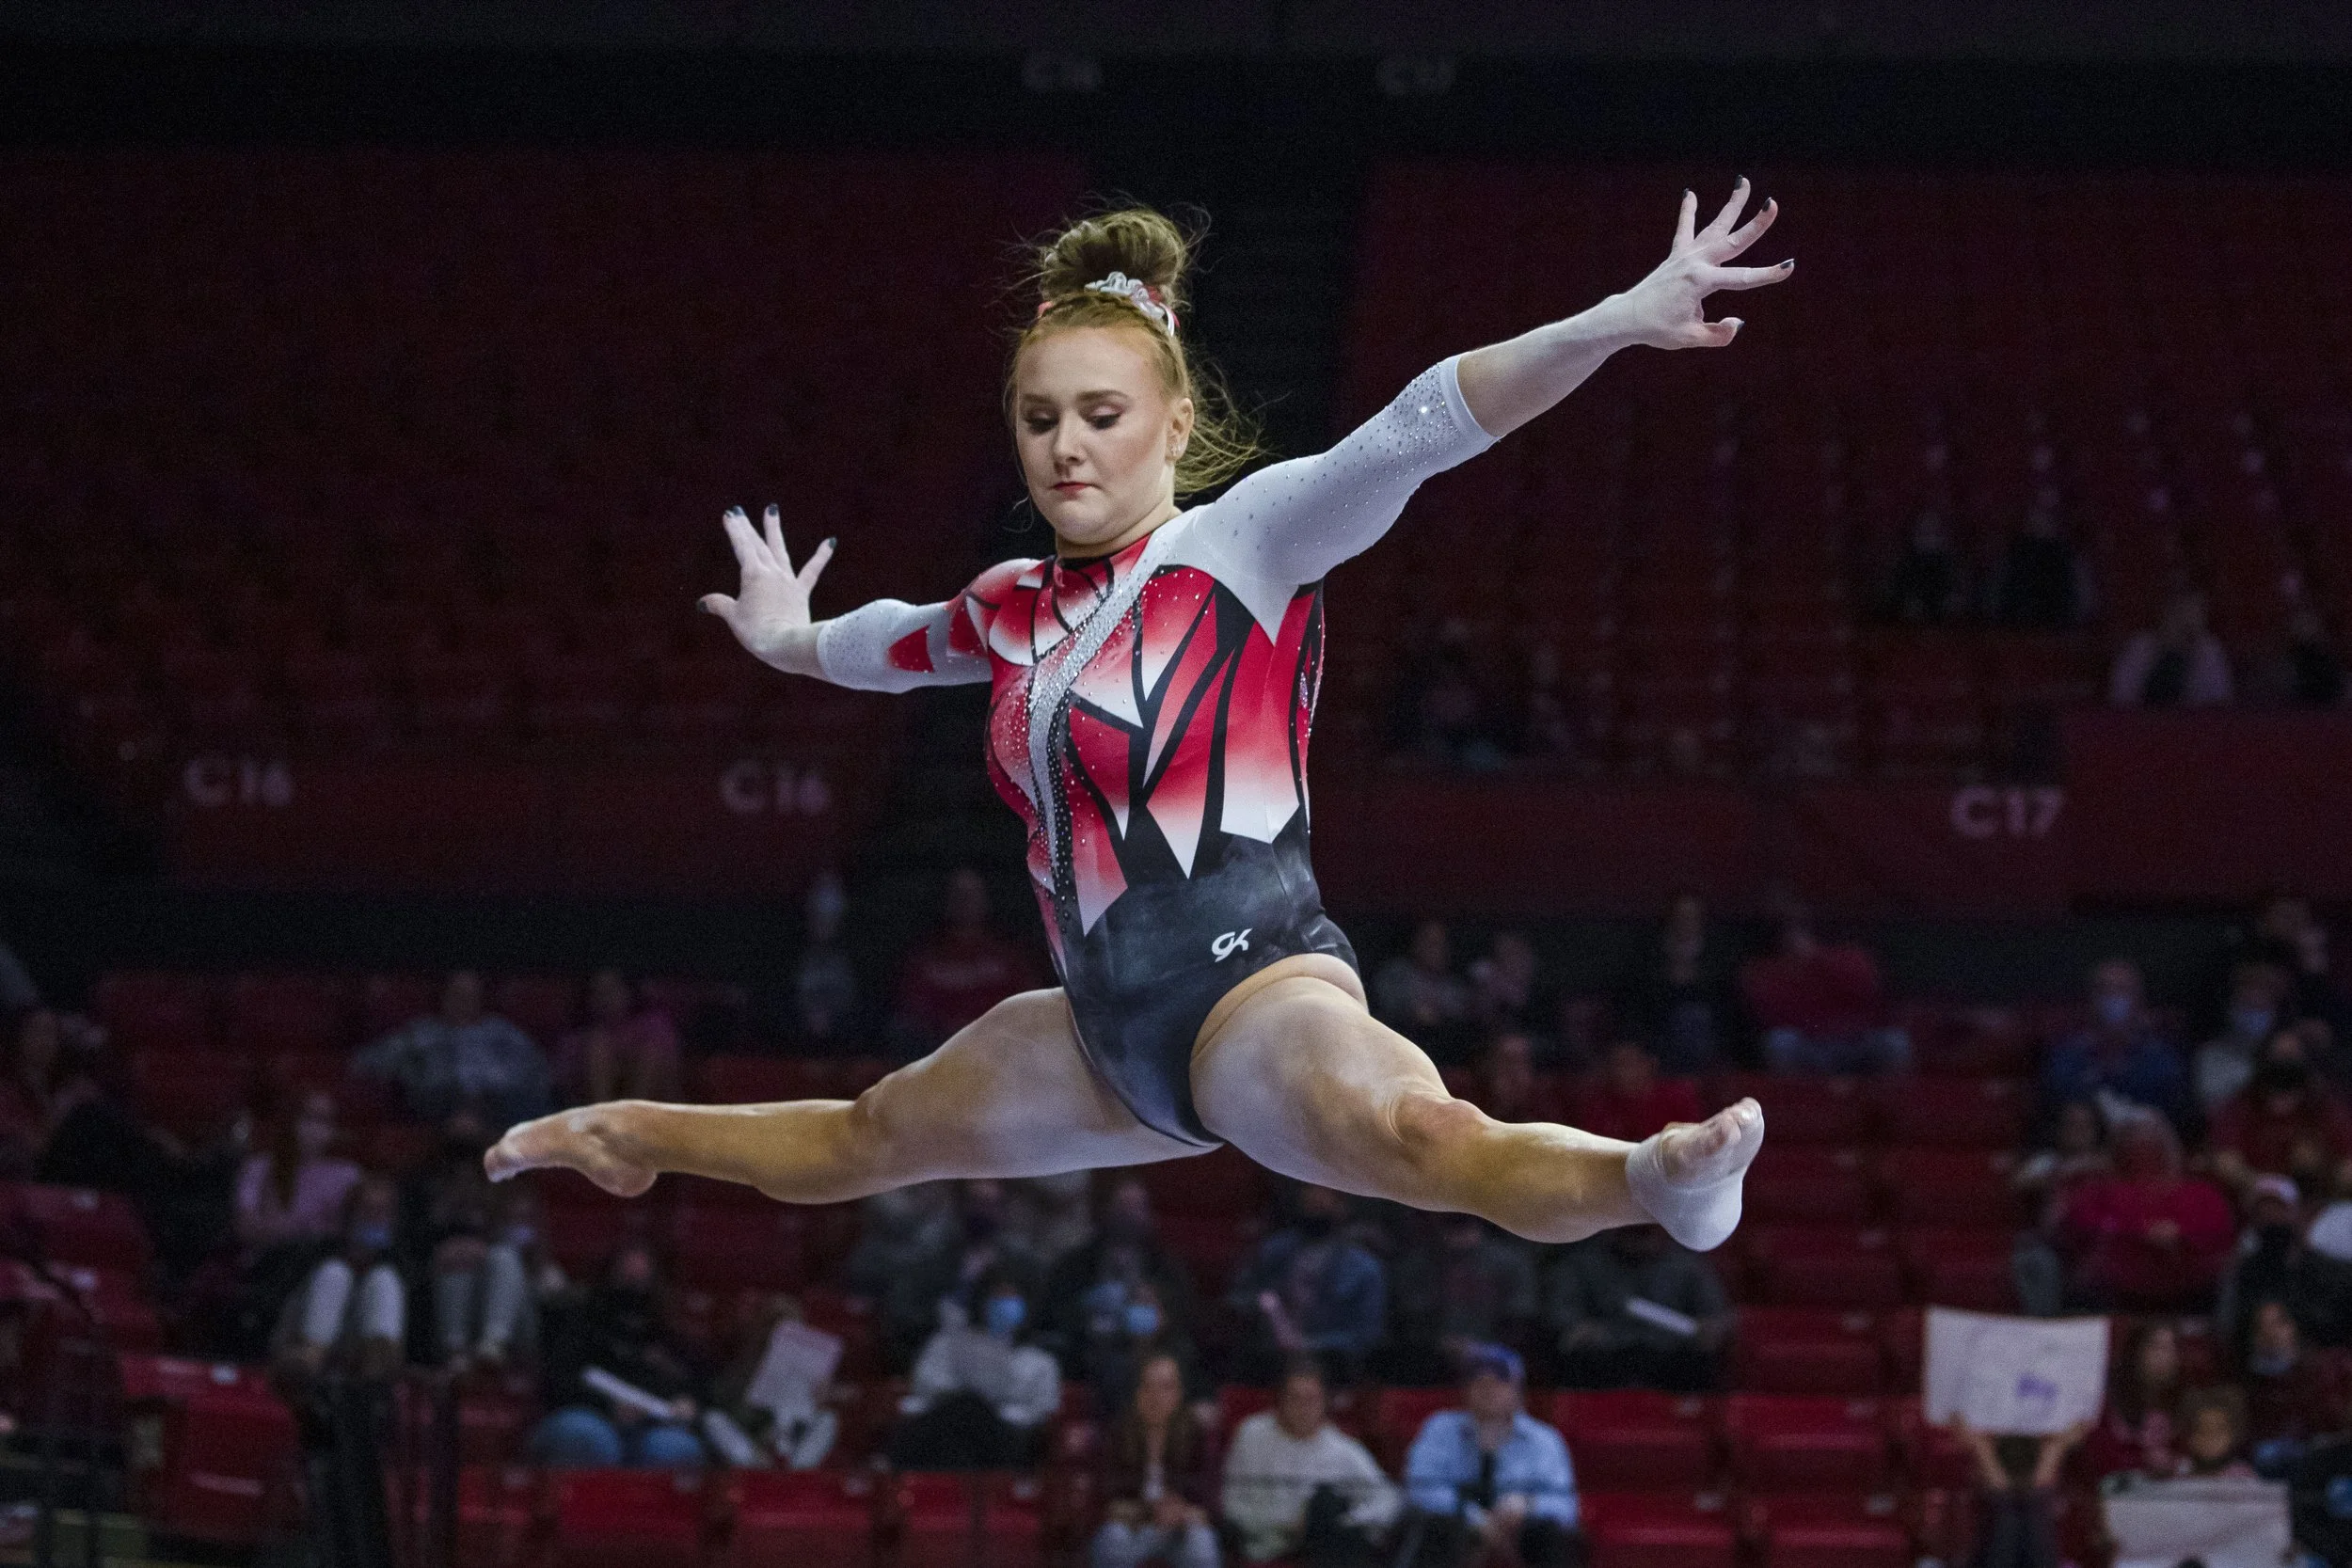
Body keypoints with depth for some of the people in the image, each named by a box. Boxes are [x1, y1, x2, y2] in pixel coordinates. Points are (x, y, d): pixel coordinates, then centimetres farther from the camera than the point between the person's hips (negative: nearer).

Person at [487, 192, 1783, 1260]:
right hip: (1115, 1032, 8)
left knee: (1411, 1133, -42)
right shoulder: (1016, 609, 13)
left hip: (1256, 988, -8)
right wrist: (788, 643, 57)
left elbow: (1422, 429, -22)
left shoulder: (1244, 542, -8)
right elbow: (898, 643, 38)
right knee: (870, 1136, 32)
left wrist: (1621, 321, -33)